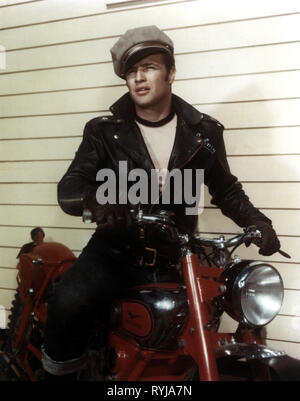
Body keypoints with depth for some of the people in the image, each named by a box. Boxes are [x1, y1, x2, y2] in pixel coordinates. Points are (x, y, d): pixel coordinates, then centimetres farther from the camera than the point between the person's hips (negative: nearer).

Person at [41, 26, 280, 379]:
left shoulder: (203, 132, 4)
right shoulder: (104, 131, 0)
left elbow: (225, 189, 15)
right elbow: (68, 188, -9)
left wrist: (256, 221, -2)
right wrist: (96, 199, -33)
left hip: (176, 259, 2)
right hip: (116, 253, -2)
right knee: (68, 303, -29)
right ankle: (59, 372, -4)